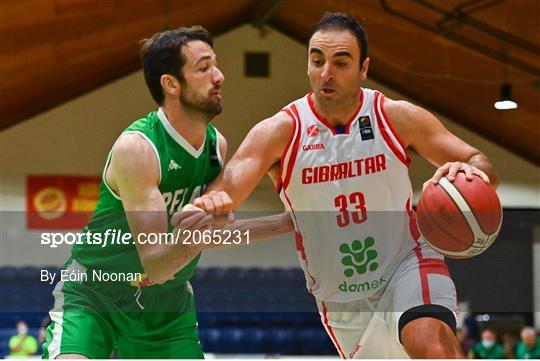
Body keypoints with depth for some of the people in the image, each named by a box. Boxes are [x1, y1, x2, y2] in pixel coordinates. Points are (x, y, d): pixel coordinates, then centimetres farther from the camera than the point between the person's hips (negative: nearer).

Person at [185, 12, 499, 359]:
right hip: (341, 299, 2)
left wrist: (469, 171, -30)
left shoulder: (397, 117, -9)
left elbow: (481, 164, -5)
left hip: (406, 265, -2)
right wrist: (212, 202, -49)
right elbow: (225, 190, -23)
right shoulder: (280, 132, -12)